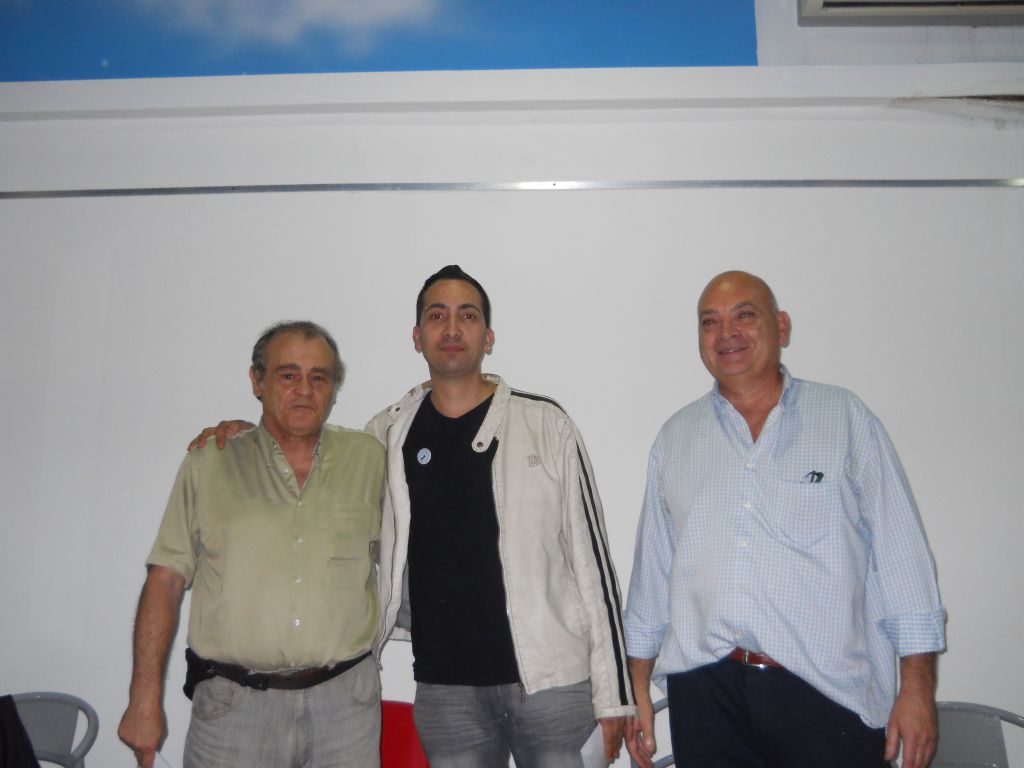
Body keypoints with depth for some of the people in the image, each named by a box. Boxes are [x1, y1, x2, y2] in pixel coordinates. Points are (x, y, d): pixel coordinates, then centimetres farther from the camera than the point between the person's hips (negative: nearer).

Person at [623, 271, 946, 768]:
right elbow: (652, 566, 12)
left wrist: (917, 685, -5)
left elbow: (899, 551, 0)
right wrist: (637, 686, 11)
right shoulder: (675, 437, 9)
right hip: (706, 697, 2)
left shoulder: (844, 417, 3)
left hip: (829, 694, -2)